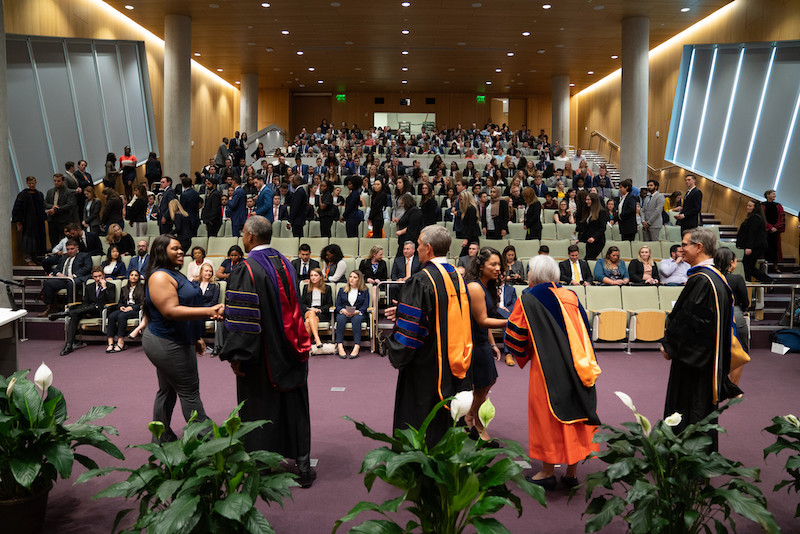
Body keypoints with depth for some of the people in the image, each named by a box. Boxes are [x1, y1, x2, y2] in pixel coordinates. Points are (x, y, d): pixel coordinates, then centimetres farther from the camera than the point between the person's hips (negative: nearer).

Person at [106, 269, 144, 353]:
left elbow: (143, 303, 0)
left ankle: (121, 343, -39)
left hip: (136, 310, -5)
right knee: (111, 316, -28)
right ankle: (110, 343, -36)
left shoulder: (142, 287, 10)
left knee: (121, 316, -36)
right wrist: (121, 307, -1)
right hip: (124, 309, 5)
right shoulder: (124, 289, 26)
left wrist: (131, 307, -12)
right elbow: (120, 302, 24)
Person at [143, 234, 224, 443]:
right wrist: (209, 312, -32)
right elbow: (171, 311, -28)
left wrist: (196, 337, 21)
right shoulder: (159, 277, -18)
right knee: (190, 391, -4)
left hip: (169, 343, 10)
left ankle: (162, 438, 26)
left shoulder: (174, 275, 15)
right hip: (167, 346, -10)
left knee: (168, 391, 16)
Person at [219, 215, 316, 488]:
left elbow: (242, 317, -21)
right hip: (290, 352, 6)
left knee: (261, 409, 6)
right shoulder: (285, 264, 5)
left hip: (263, 354, -6)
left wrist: (236, 356, -16)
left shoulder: (246, 270, -16)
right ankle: (302, 466, 22)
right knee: (294, 408, 14)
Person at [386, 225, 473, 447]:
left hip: (426, 368, -7)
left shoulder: (420, 281, -19)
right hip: (456, 366, 7)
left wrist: (396, 356, -5)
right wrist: (403, 311, 19)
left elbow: (409, 327, -20)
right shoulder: (458, 278, 5)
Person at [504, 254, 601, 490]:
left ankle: (548, 472, 12)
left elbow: (514, 336, -3)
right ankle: (572, 472, 19)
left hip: (547, 367, -5)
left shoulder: (529, 298, -6)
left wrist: (522, 356, 16)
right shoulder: (570, 297, 9)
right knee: (573, 414, 12)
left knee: (547, 417, 5)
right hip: (575, 368, 5)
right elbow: (584, 332, 15)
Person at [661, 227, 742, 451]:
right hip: (708, 357, 10)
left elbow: (688, 320, -23)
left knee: (689, 409, 0)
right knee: (703, 407, 18)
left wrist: (669, 346, -10)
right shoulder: (716, 276, 10)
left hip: (693, 357, -10)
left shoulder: (701, 280, -22)